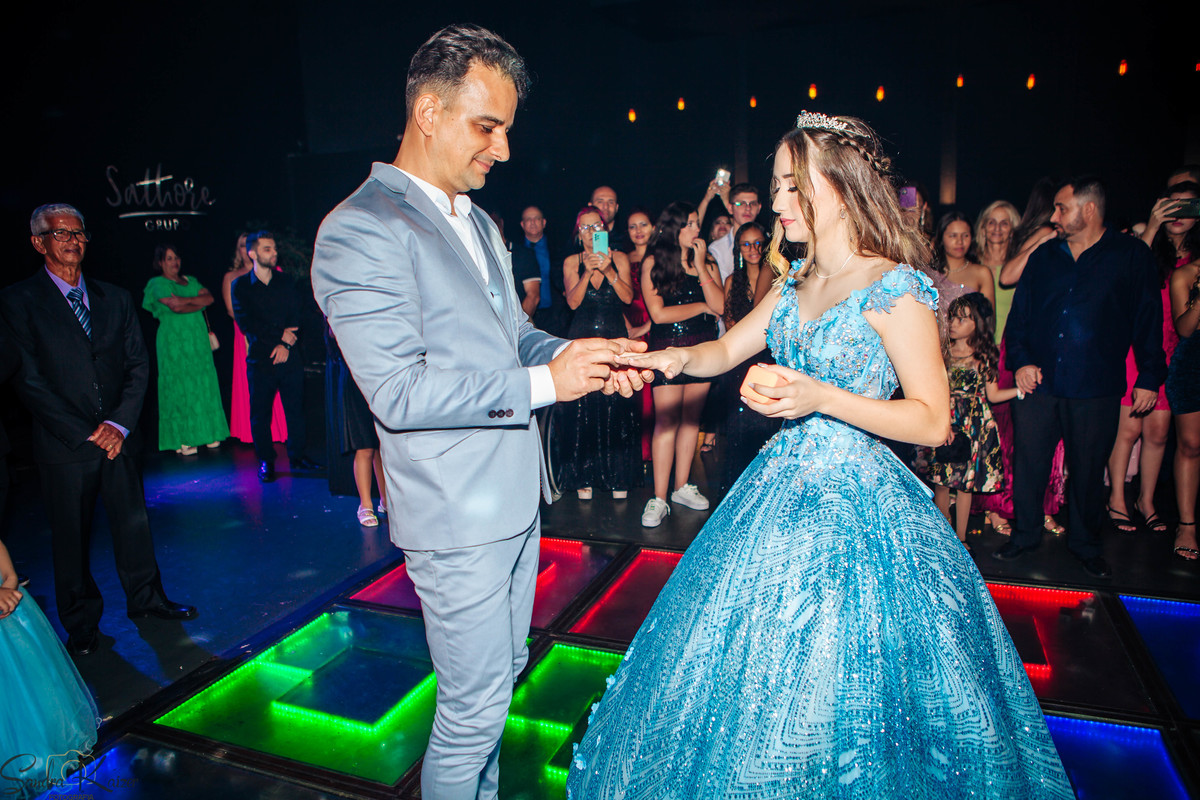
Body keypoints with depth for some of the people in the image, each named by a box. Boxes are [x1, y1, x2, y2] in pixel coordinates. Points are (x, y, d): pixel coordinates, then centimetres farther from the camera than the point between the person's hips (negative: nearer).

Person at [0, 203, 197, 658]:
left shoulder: (115, 299, 10)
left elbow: (139, 364, 7)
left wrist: (120, 423, -6)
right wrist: (84, 434, -11)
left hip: (118, 436, 3)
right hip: (64, 447, -3)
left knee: (133, 520, 10)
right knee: (71, 535, 7)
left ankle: (145, 598, 27)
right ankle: (81, 622, 23)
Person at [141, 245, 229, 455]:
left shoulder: (190, 280, 18)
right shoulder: (158, 283, -1)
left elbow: (210, 297, 3)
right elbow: (175, 307, -15)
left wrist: (187, 300, -10)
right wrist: (199, 303, -3)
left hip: (198, 339, 6)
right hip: (174, 341, -6)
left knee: (204, 385, 4)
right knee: (179, 386, -4)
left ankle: (207, 434, 11)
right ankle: (181, 440, 0)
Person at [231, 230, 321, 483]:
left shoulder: (286, 283, 12)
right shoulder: (240, 286, 4)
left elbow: (296, 318, 5)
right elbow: (246, 323, -5)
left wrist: (286, 344, -10)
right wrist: (280, 335, -11)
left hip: (288, 357, 2)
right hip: (259, 359, -2)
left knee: (295, 408, 3)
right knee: (260, 412, 1)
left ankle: (297, 456, 15)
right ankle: (266, 462, 12)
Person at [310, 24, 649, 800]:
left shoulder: (478, 222, 13)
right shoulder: (361, 229, -17)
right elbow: (399, 391, -24)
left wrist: (580, 356, -3)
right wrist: (544, 382, -23)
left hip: (514, 496, 9)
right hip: (458, 515, -9)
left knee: (501, 673, 24)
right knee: (474, 706, 6)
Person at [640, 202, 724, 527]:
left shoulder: (707, 261, 11)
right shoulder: (653, 263, 0)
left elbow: (719, 306, -3)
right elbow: (658, 313, -10)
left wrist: (700, 266, -7)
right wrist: (702, 307, -2)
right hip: (667, 348, -4)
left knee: (691, 418, 8)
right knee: (666, 421, -8)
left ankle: (682, 486, 21)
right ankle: (659, 498, -4)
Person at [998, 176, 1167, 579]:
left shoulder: (1132, 255, 3)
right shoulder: (1043, 256, 10)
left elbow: (1149, 319, 4)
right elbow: (1018, 314, 11)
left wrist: (1149, 378, 1)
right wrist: (1020, 360, -3)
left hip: (1096, 391, -2)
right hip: (1037, 383, 2)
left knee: (1088, 469, 9)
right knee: (1027, 463, 5)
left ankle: (1085, 542, 28)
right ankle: (1025, 534, 24)